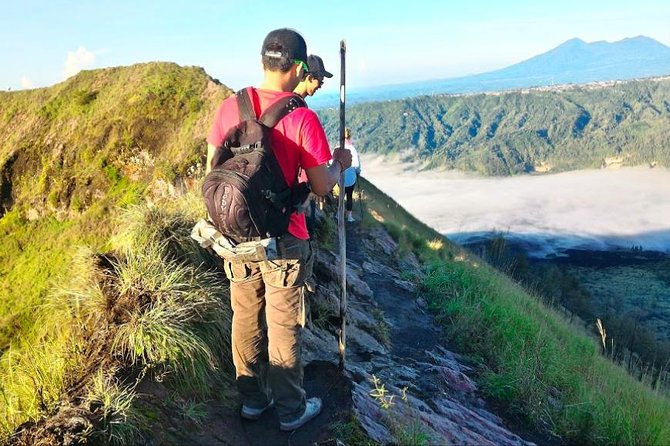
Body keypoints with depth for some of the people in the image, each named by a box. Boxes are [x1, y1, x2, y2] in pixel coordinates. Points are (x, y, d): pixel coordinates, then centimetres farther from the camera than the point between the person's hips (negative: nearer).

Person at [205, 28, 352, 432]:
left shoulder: (230, 106, -2)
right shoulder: (303, 118, -17)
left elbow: (212, 170, 5)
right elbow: (322, 186, -12)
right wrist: (341, 164, 8)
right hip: (282, 240, -4)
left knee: (246, 320, 17)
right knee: (284, 328, 9)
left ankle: (253, 399, 34)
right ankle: (292, 411, 26)